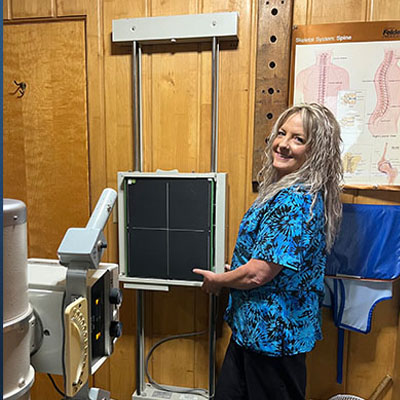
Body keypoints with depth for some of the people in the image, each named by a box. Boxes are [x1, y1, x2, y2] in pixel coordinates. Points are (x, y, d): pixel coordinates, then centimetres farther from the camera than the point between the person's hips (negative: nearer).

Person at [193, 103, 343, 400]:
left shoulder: (295, 200, -26)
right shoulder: (289, 190, 6)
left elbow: (258, 274, -27)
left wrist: (216, 280, -8)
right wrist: (234, 271, 15)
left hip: (273, 333, -9)